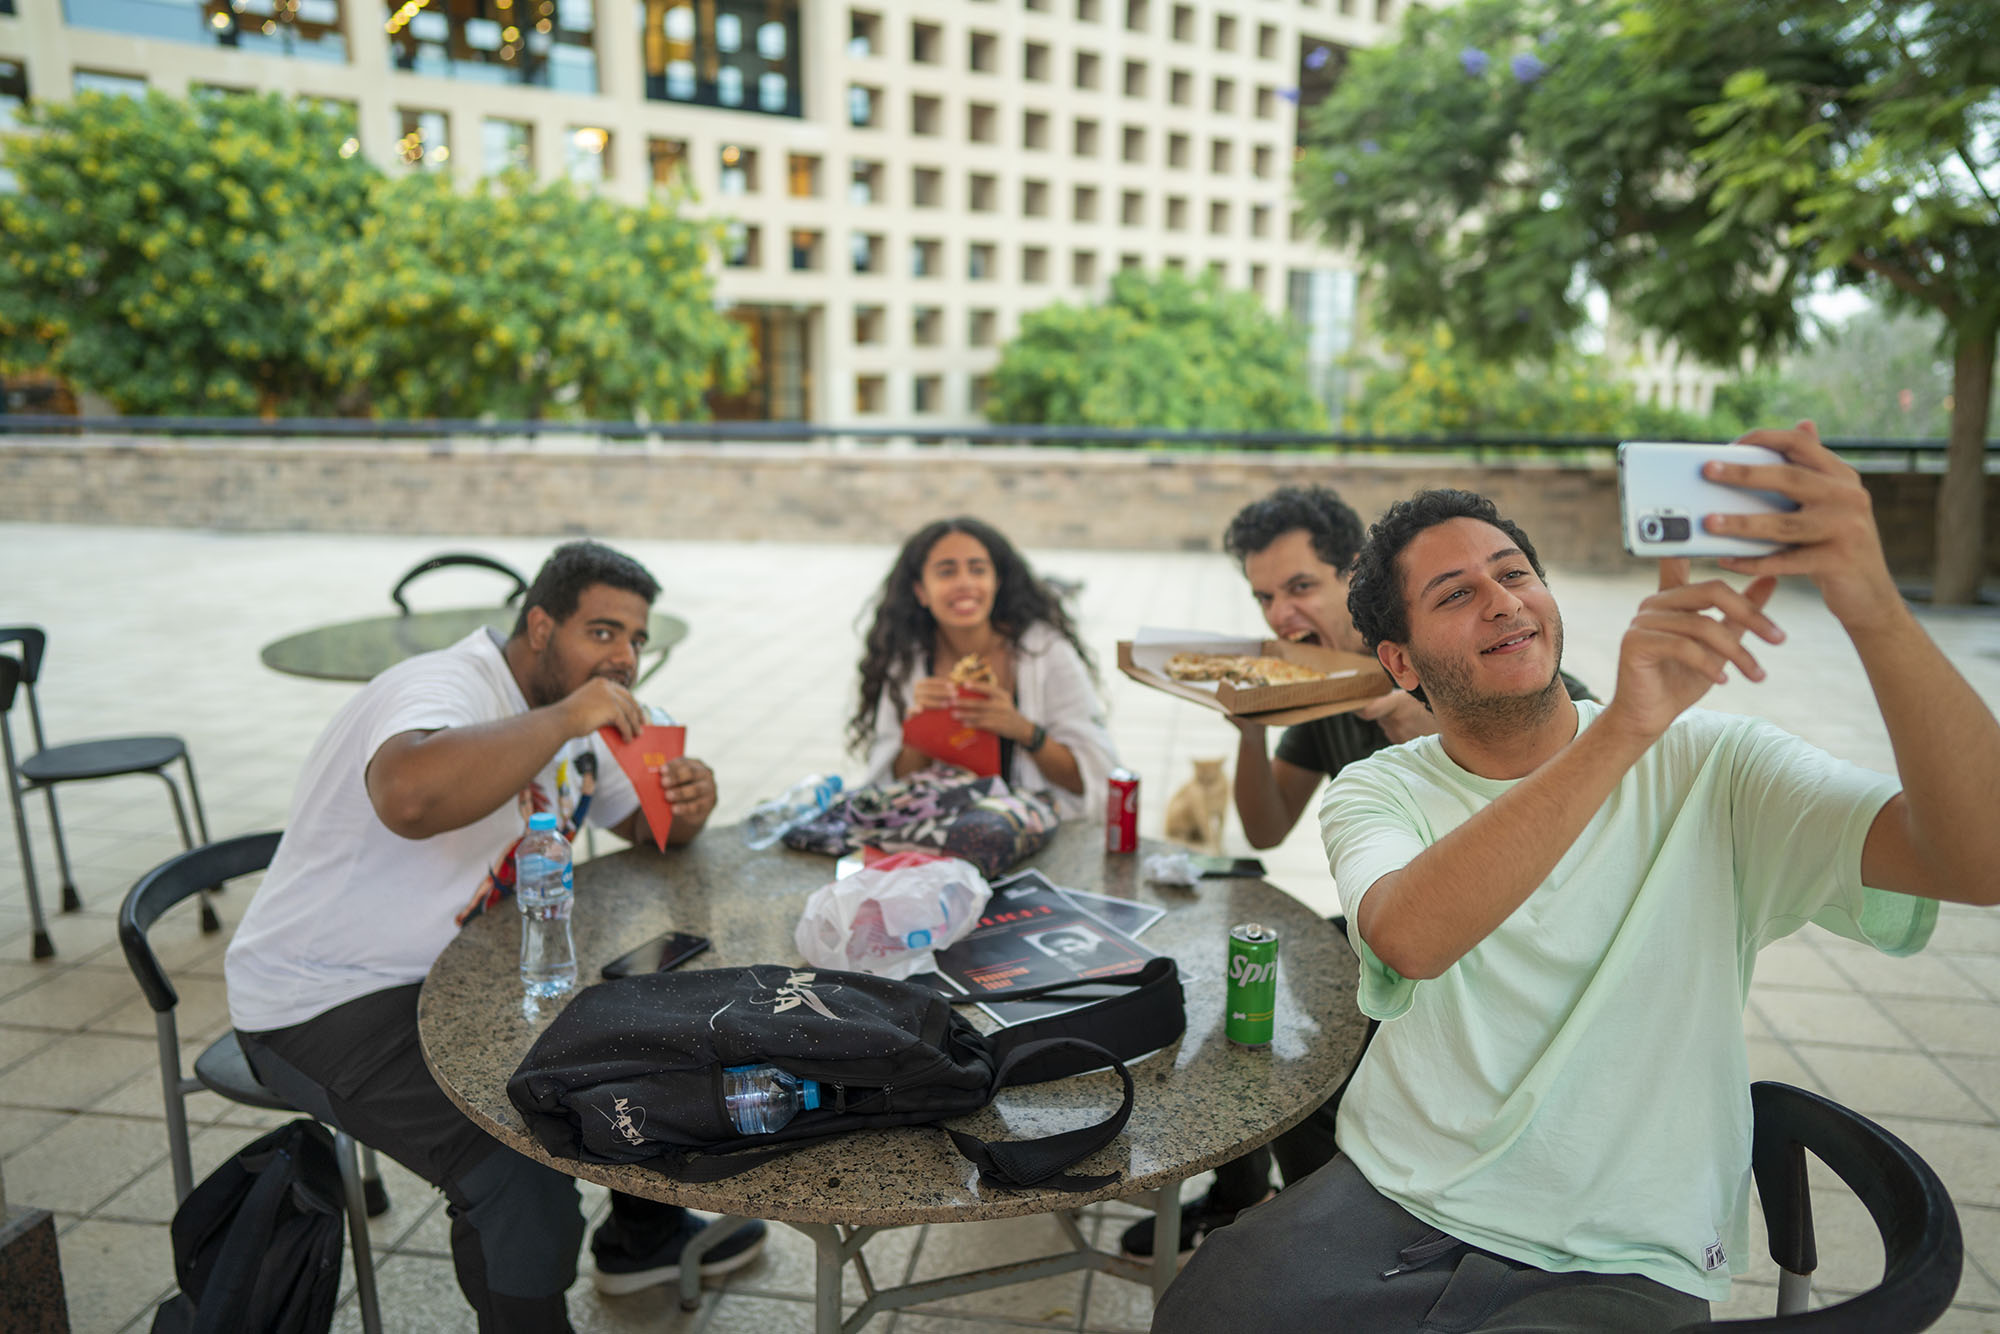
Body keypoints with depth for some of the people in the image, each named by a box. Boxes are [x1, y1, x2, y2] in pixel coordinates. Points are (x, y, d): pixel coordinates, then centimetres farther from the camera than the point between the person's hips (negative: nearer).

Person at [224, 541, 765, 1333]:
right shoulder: (446, 691, -25)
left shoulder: (567, 710, 5)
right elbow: (411, 796, -49)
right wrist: (563, 718, -38)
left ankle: (644, 1236, 30)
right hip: (328, 1004, -9)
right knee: (521, 1170, -26)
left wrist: (684, 807, -11)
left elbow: (643, 825, 13)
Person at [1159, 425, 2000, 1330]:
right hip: (1394, 1201, 1)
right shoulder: (1377, 794, -2)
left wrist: (1873, 606, -34)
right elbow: (1409, 938, -26)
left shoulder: (1708, 769, -5)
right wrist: (1625, 727, -35)